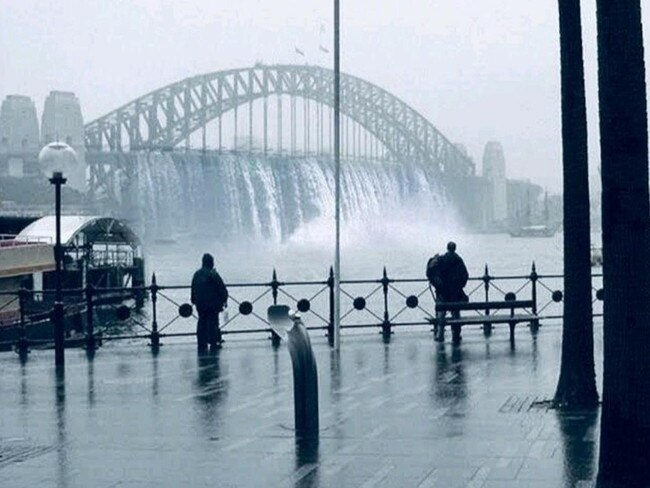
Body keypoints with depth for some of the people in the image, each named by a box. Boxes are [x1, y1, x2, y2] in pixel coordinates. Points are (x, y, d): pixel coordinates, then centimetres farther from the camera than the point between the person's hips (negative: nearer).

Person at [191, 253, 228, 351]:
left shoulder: (196, 274, 7)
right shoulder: (213, 274, -12)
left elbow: (193, 289, 15)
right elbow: (222, 288, -10)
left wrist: (194, 301, 24)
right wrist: (224, 300, 0)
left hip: (200, 304, 5)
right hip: (212, 303, -5)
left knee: (202, 322, 10)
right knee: (213, 322, -1)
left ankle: (202, 343, 9)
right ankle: (213, 342, -2)